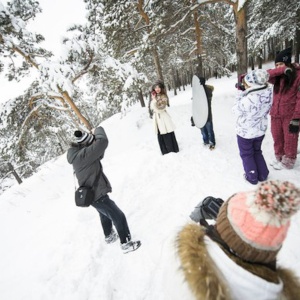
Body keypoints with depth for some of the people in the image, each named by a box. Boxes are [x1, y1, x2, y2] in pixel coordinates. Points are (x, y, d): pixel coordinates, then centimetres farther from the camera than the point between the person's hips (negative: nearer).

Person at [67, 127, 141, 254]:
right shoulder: (83, 155, -29)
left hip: (92, 193, 10)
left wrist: (94, 135, -1)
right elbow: (102, 142, -35)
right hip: (97, 195, -10)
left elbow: (98, 155, 13)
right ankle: (126, 243, 21)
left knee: (105, 214, 30)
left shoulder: (78, 154, 0)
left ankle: (109, 236, 52)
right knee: (119, 217, 4)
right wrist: (98, 130, -14)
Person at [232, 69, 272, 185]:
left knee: (246, 155, 17)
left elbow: (236, 110, -16)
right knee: (257, 151, 26)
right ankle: (263, 175, 36)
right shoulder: (268, 93, -16)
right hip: (260, 130, 6)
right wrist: (245, 92, -7)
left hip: (245, 132, -5)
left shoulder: (247, 100, -35)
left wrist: (240, 94, -10)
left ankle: (252, 177, 29)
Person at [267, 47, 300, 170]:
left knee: (289, 140, 6)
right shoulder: (278, 77, 9)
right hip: (276, 114, 5)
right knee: (277, 139, 15)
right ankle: (279, 158, 33)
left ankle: (288, 162, 21)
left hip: (290, 115, -5)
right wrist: (283, 70, -22)